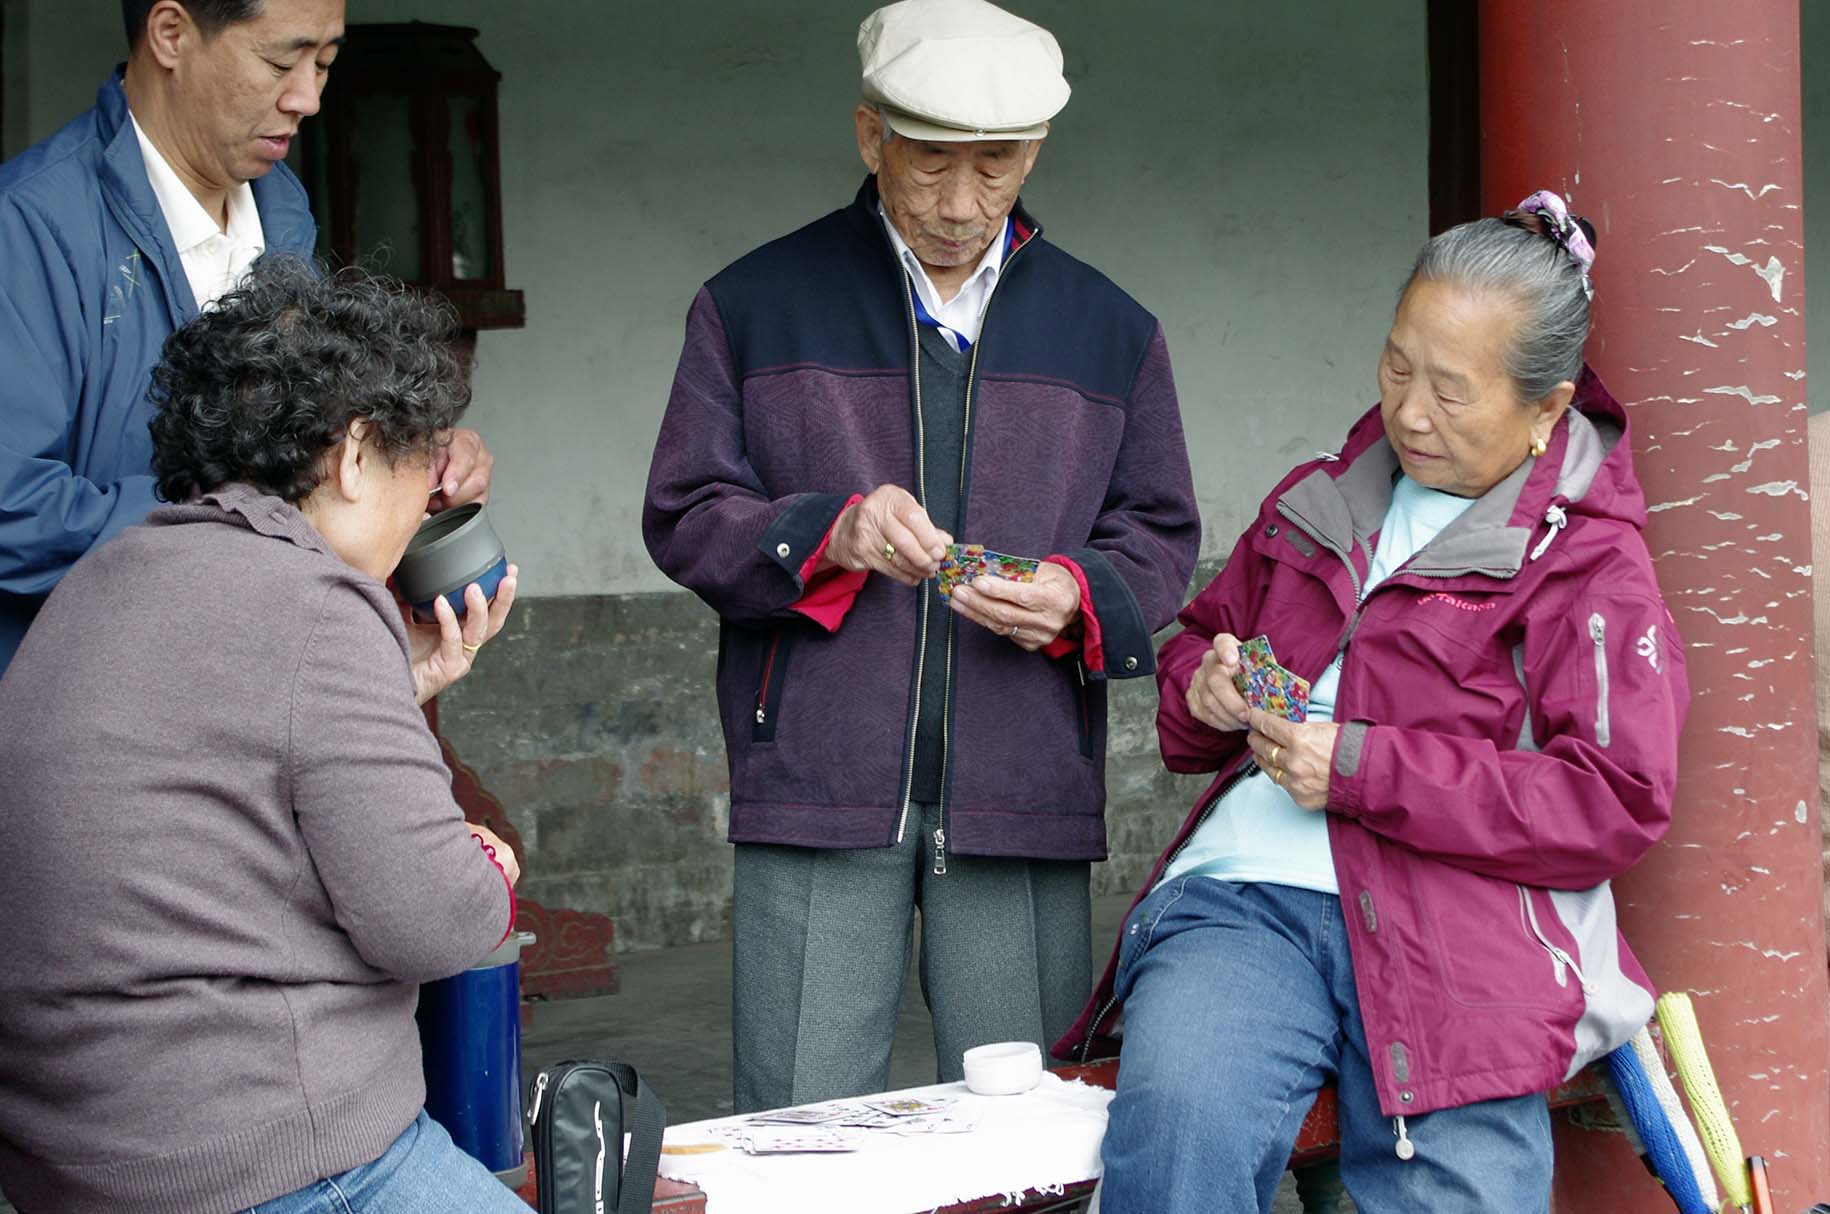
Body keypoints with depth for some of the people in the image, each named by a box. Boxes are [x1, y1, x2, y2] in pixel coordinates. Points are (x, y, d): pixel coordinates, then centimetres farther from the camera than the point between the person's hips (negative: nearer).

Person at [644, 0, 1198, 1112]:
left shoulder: (1110, 331, 14)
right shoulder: (759, 305, 8)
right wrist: (825, 533, -13)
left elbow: (1160, 538, 15)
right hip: (816, 785, -1)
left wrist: (1077, 597, -7)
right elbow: (684, 516, 6)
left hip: (1022, 800, 2)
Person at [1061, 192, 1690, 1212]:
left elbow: (1618, 804, -3)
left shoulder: (1592, 562, 8)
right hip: (1240, 896, 3)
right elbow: (1200, 637, 39)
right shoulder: (1324, 503, 25)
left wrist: (1365, 769, -9)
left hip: (1448, 934, -3)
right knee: (1179, 1123, -32)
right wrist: (1204, 689, 12)